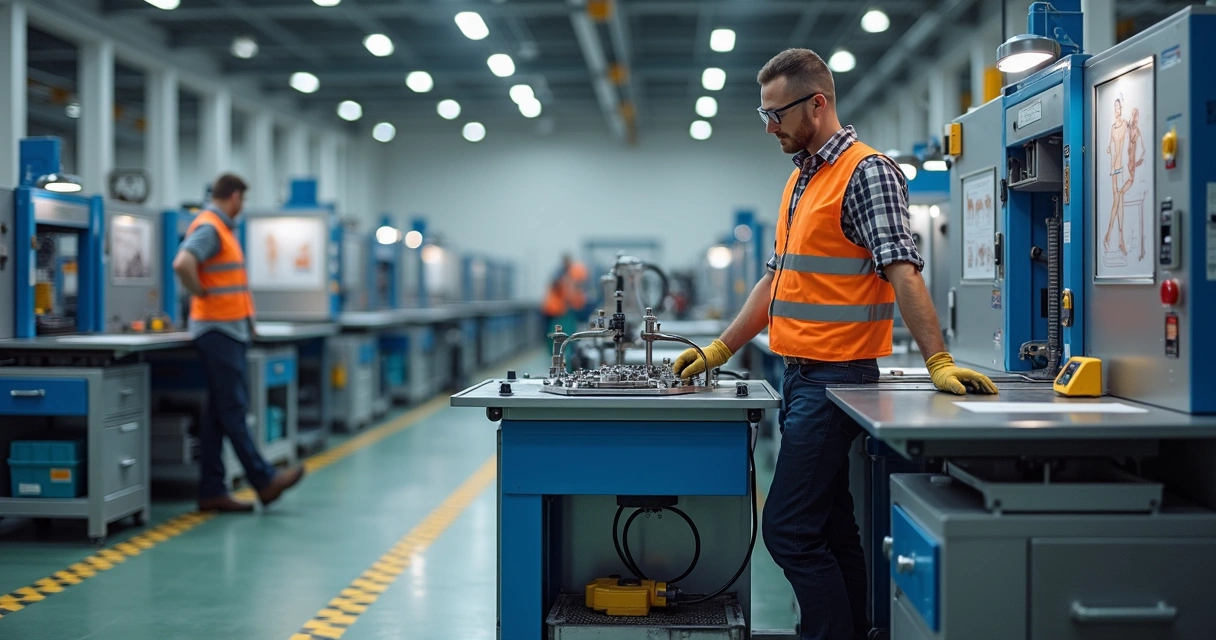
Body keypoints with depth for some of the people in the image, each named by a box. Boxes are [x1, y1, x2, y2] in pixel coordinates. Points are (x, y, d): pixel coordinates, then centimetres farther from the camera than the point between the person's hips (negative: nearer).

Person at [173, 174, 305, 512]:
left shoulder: (221, 227, 17)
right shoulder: (208, 227, -13)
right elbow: (183, 264, -30)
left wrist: (246, 317, 19)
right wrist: (201, 294, -15)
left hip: (230, 330, 10)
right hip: (218, 329, -10)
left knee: (220, 411, 8)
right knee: (233, 408, -5)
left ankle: (212, 491, 11)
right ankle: (264, 480, -3)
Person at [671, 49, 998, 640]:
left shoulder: (867, 172, -10)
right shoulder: (799, 180, 17)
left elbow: (902, 272, -20)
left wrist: (938, 362, -29)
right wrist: (719, 351, 18)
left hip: (835, 379, -9)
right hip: (799, 375, 9)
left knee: (788, 530, -11)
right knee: (829, 528, 13)